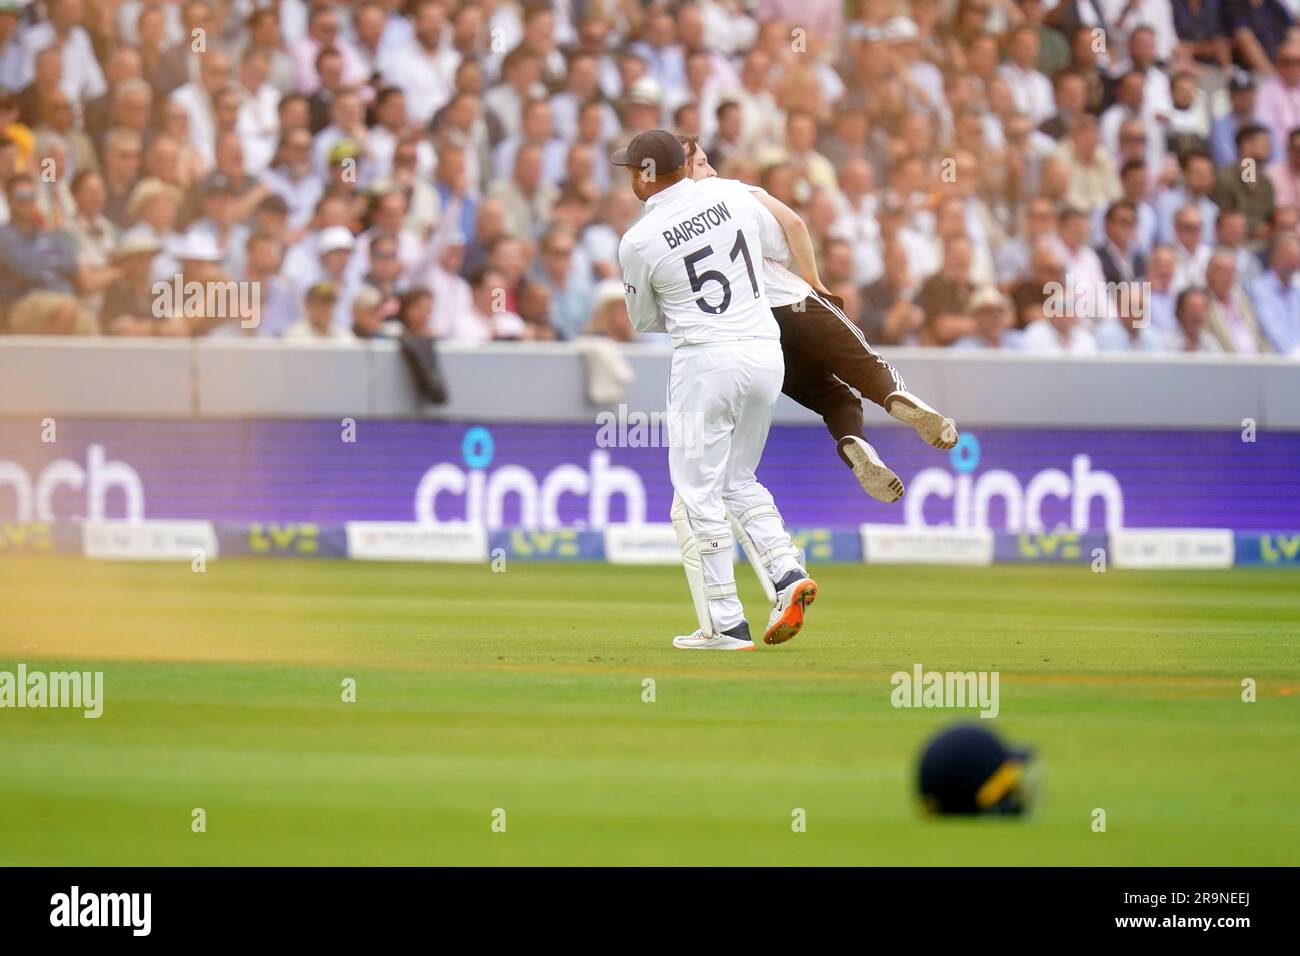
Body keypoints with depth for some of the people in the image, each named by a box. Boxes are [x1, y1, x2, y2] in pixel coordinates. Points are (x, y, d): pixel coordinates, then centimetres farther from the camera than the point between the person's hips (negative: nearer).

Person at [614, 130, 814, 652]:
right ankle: (787, 573, 1)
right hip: (766, 352, 6)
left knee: (697, 495, 2)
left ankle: (725, 625, -2)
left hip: (706, 359, -6)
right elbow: (772, 242, 23)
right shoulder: (732, 194, 3)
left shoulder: (638, 242, -8)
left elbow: (646, 321, 7)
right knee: (740, 480, 21)